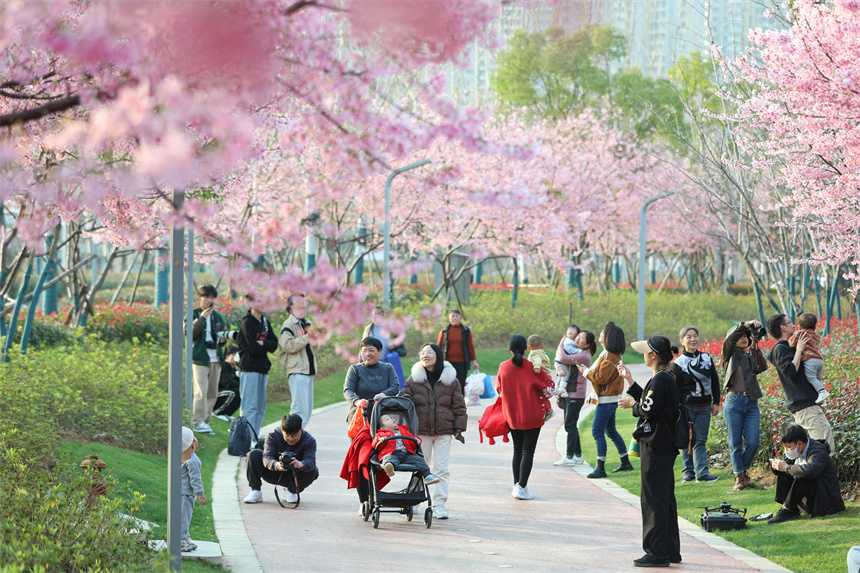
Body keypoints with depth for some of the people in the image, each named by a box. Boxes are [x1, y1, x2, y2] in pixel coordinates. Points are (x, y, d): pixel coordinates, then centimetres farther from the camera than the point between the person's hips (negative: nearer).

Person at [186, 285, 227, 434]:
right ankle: (198, 422, -15)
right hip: (199, 359, -6)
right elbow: (190, 334, -14)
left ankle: (205, 422, 13)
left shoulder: (218, 317, 16)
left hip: (215, 359, 6)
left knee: (213, 393, 6)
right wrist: (202, 318, -15)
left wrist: (223, 339, 0)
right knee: (200, 391, -15)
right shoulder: (193, 315, 1)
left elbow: (223, 335, 25)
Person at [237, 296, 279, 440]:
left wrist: (263, 343, -13)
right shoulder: (247, 323, -8)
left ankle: (255, 438, 13)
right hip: (250, 368, -8)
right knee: (250, 407, -9)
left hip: (263, 368, 8)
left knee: (261, 407, 8)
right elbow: (253, 347, -16)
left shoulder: (265, 322, 15)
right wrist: (267, 347, 1)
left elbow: (274, 344, 5)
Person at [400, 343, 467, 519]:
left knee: (441, 468, -1)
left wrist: (459, 428, 2)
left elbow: (458, 406, 6)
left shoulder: (450, 379, 2)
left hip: (444, 431, -1)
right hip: (421, 430, 1)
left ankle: (439, 504, 3)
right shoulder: (414, 378, 3)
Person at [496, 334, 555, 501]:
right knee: (528, 451, -2)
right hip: (532, 415, -3)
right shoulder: (533, 368, -13)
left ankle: (516, 485, 18)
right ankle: (522, 487, -9)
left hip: (511, 415, 3)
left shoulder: (503, 367, -5)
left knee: (517, 450, 16)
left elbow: (499, 388, 9)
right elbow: (549, 385, -2)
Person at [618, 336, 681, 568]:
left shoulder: (661, 379, -17)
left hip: (655, 448, -10)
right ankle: (671, 551, 20)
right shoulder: (667, 377, 13)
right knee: (665, 499, 15)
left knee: (653, 499, -6)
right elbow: (648, 401, 18)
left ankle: (657, 553, -3)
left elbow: (648, 409, -22)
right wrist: (630, 381, 22)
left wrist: (633, 404, -4)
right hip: (665, 446, 10)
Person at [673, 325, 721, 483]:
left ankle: (702, 472, -3)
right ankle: (688, 471, 9)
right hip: (687, 406, -3)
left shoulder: (707, 358, 8)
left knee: (701, 440, 0)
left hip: (704, 406, 3)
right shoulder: (679, 363, -3)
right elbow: (675, 388, -3)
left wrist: (716, 402, 9)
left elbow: (715, 381, 14)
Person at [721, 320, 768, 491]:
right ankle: (739, 477, 10)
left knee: (753, 443, -1)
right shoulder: (730, 355, 8)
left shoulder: (751, 356, 17)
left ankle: (744, 472, 19)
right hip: (734, 401, -3)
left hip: (751, 403, 3)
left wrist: (755, 347, -6)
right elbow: (730, 338, -11)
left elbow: (762, 367, -2)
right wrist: (748, 323, -12)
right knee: (735, 443, 0)